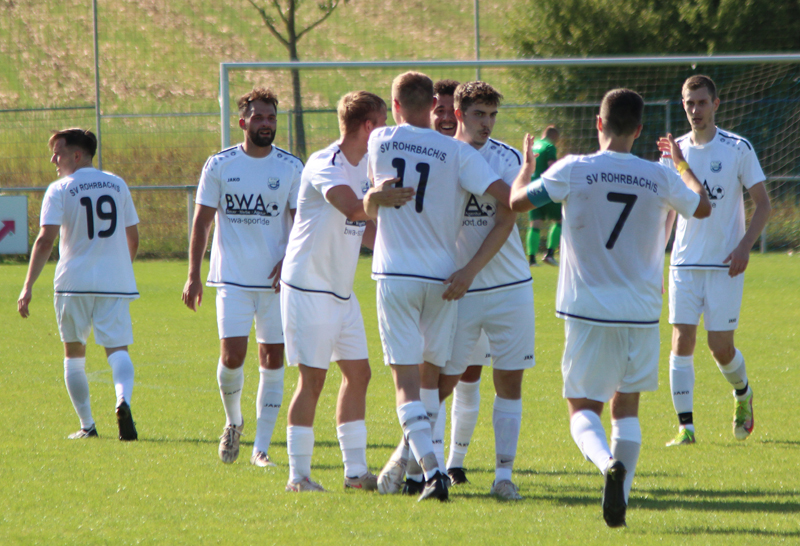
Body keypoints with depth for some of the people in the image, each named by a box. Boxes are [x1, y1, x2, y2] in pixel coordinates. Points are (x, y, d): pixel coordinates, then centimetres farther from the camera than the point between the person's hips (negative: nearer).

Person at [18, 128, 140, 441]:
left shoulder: (60, 190, -4)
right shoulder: (117, 185, 10)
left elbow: (46, 239, -13)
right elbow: (133, 239, 15)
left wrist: (28, 285, -15)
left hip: (74, 283, -2)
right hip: (116, 282, 2)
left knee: (74, 354, 13)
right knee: (117, 349, -2)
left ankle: (87, 425, 11)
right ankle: (123, 401, -32)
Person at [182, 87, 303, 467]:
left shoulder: (291, 168, 4)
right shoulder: (219, 165, 2)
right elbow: (202, 222, 4)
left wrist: (288, 262, -11)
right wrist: (193, 275, -2)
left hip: (275, 279, 1)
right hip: (233, 279, -1)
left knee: (272, 359, 0)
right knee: (232, 355, -12)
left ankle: (261, 447, 7)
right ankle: (233, 422, 17)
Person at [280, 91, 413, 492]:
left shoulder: (363, 168, 12)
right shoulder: (324, 165, -17)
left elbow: (365, 230, 18)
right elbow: (352, 208, -36)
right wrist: (383, 201, -49)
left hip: (342, 291, 9)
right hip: (308, 289, -9)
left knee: (358, 373, 7)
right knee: (313, 379, -7)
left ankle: (356, 470, 12)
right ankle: (298, 475, 0)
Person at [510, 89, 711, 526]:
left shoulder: (573, 171, -9)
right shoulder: (661, 178, -1)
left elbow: (518, 201, 2)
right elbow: (702, 207, 19)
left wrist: (526, 166, 22)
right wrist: (682, 164, 36)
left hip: (587, 312, -2)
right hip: (641, 314, 2)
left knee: (583, 408, 5)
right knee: (626, 409, 15)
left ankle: (609, 463, -26)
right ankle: (621, 497, 4)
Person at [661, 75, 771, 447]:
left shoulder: (738, 149, -3)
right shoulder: (674, 151, 7)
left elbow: (763, 203, -1)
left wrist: (745, 246, -14)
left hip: (725, 265, -3)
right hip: (684, 263, 3)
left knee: (721, 348, -2)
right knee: (682, 342, -8)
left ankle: (743, 395, 30)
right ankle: (685, 426, -6)